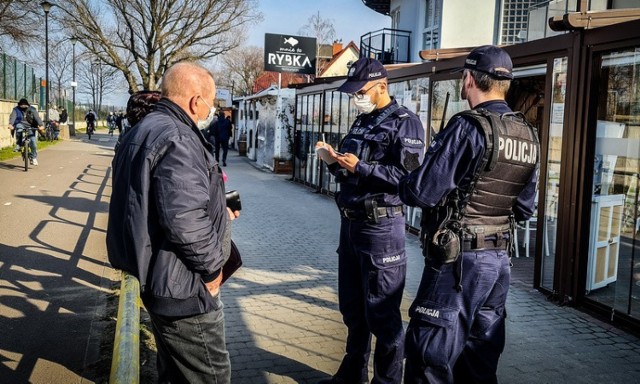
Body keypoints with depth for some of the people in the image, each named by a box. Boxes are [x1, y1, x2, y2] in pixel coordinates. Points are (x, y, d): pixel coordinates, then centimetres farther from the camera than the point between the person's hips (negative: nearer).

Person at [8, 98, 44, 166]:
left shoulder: (32, 110, -6)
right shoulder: (16, 109, -6)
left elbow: (37, 117, -19)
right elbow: (12, 116, -21)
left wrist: (41, 125, -36)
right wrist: (10, 124, -41)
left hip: (30, 127, 0)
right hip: (20, 124, 0)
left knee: (33, 141, -12)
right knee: (19, 127, -37)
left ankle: (33, 158, 5)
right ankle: (18, 145, -23)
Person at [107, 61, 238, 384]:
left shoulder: (144, 131, 12)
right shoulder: (176, 139, -22)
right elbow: (185, 219, -32)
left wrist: (217, 211, 22)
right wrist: (211, 269, -17)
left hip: (154, 280, 10)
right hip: (182, 288, -10)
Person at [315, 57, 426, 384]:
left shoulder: (405, 123, -9)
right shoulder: (361, 122, 16)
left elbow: (408, 177, -20)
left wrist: (360, 167, -20)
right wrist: (335, 162, 0)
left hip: (381, 226, -8)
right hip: (350, 222, 8)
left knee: (382, 312, 1)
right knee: (352, 306, 17)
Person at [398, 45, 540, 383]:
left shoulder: (468, 127, -16)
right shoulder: (529, 136, 7)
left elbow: (421, 191, -18)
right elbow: (524, 209, 13)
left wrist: (403, 185, 3)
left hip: (459, 258, -8)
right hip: (500, 258, 8)